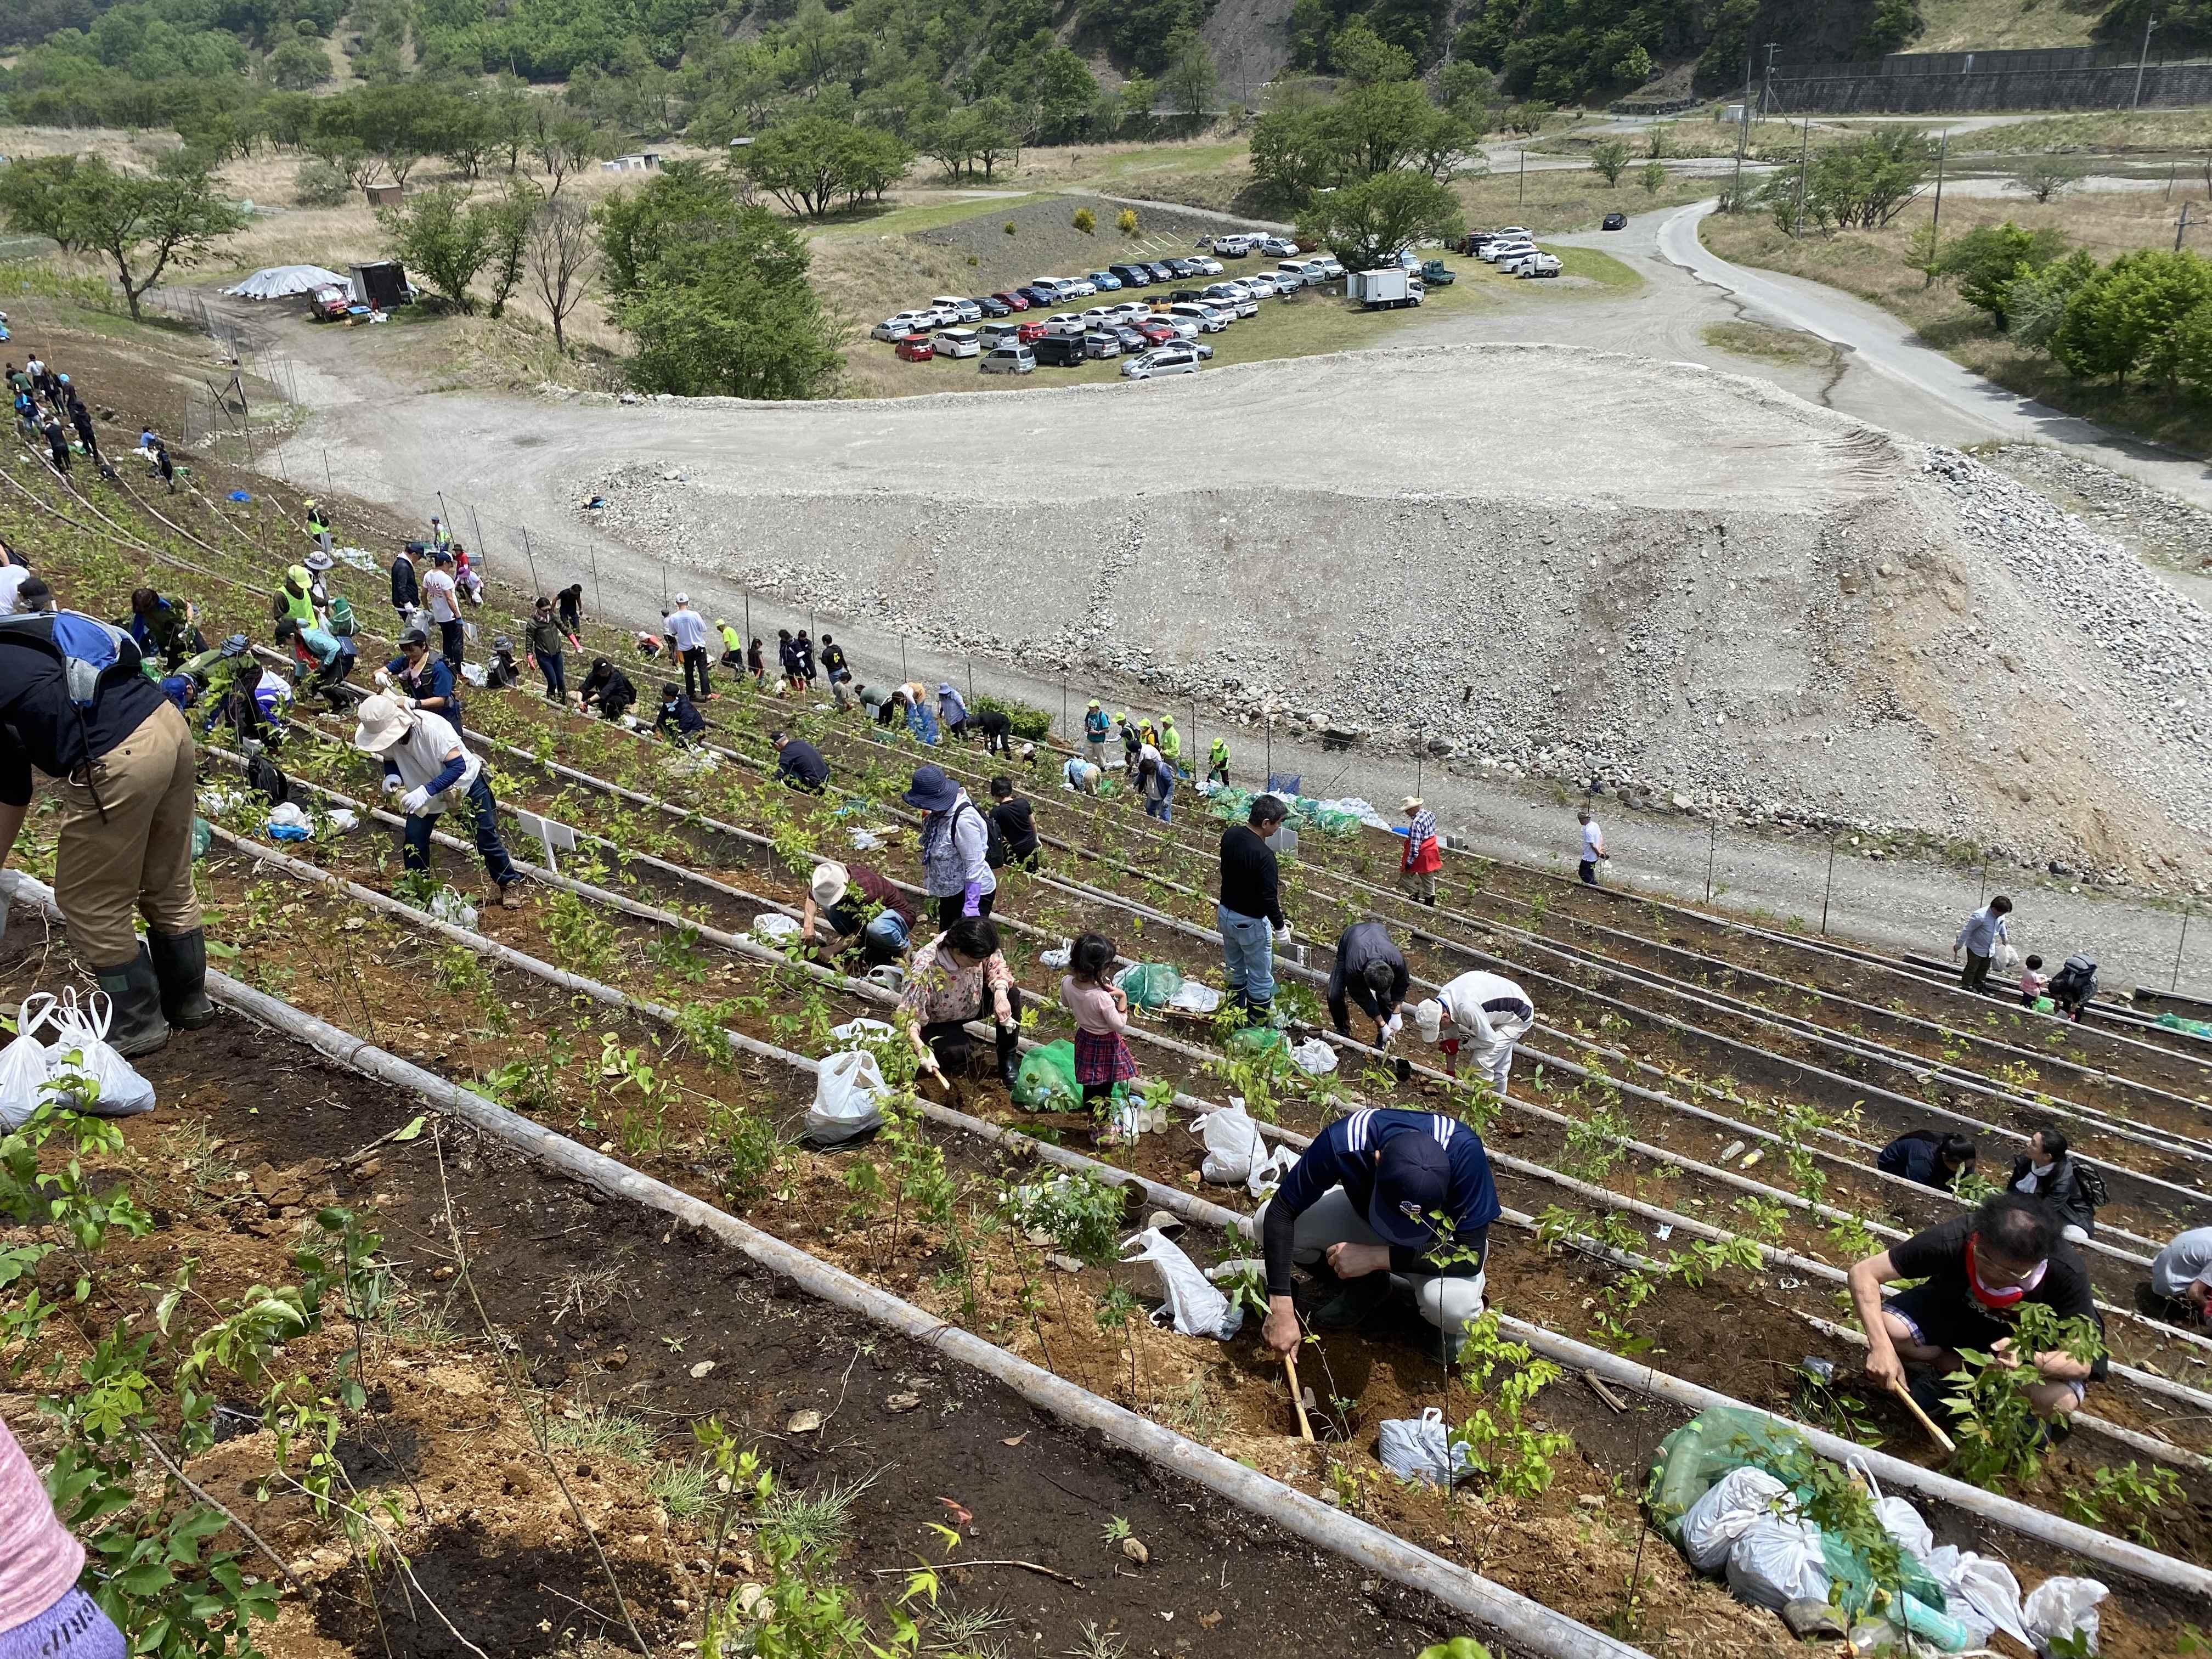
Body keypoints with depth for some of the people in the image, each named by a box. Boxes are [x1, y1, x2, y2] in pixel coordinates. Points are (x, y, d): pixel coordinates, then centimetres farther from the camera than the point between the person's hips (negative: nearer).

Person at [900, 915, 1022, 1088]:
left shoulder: (976, 950, -25)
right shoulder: (925, 969, -39)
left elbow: (997, 966, -9)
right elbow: (909, 1015, -35)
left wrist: (1000, 992, -30)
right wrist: (921, 1050, -49)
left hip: (970, 1005, 6)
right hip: (936, 1022, -5)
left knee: (1011, 993, -16)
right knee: (957, 1052, -33)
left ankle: (1008, 1060, 1)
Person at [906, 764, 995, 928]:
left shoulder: (963, 819, -33)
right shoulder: (942, 811, -5)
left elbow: (974, 865, -30)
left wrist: (971, 906, -30)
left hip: (973, 892, -10)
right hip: (952, 889, 10)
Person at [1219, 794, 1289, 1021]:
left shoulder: (1229, 835, -8)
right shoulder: (1264, 855, -31)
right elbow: (1269, 898, -26)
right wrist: (1280, 927, -12)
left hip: (1225, 913, 7)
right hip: (1251, 923, -7)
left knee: (1235, 969, 26)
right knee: (1260, 979, 13)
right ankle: (1258, 1025, 27)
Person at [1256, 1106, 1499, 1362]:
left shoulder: (1464, 1151, -38)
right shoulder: (1344, 1141, -36)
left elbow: (1472, 1255, -31)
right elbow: (1280, 1212, -26)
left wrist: (1377, 1257, -35)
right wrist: (1281, 1309, -31)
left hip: (1437, 1238, -2)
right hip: (1361, 1214, 2)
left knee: (1454, 1305, -35)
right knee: (1266, 1221, -21)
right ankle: (1366, 1285, 1)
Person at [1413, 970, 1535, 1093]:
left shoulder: (1467, 1008, -42)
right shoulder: (1443, 997, -14)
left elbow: (1489, 1041, -28)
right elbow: (1450, 1039, 0)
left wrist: (1461, 1044, -14)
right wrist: (1450, 1074, 6)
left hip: (1519, 1016, -8)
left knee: (1481, 1062, -16)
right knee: (1498, 1067, 23)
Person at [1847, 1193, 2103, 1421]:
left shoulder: (2067, 1273, -34)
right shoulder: (1953, 1240, -34)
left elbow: (2082, 1362, -25)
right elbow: (1864, 1273, -30)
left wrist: (2029, 1358, -47)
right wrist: (1880, 1346, -43)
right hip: (1953, 1309, 0)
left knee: (2059, 1400, -30)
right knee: (1888, 1329, -30)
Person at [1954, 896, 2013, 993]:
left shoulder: (2001, 915, -11)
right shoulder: (1980, 916, -33)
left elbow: (2002, 925, 13)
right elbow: (1967, 930, -24)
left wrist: (2005, 939, 27)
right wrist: (1959, 944, -16)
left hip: (1990, 949, 7)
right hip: (1976, 948, -7)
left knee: (1984, 969, 22)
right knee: (1972, 968, 6)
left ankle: (1979, 985, 40)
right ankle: (1966, 987, 21)